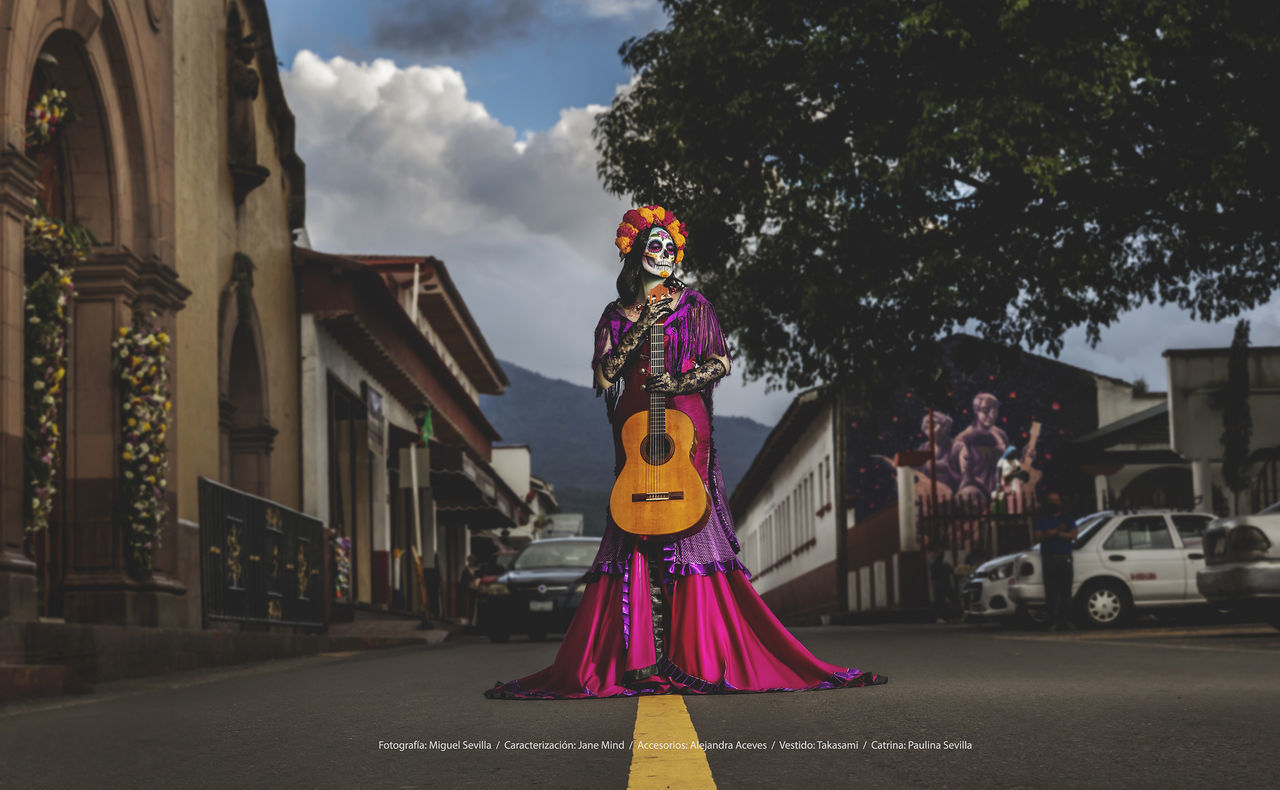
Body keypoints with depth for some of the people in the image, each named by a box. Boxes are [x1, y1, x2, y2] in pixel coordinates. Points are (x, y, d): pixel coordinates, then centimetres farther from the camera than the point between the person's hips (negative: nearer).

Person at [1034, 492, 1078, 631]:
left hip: (1064, 558, 1)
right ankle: (1053, 621, -7)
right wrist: (1057, 532, -9)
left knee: (1066, 591, -3)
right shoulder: (1042, 519, 13)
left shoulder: (1067, 519, 15)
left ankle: (1066, 620, -1)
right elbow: (1038, 536, -1)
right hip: (1049, 558, -1)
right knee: (1051, 592, -6)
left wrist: (1055, 533, -9)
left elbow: (1073, 535, 1)